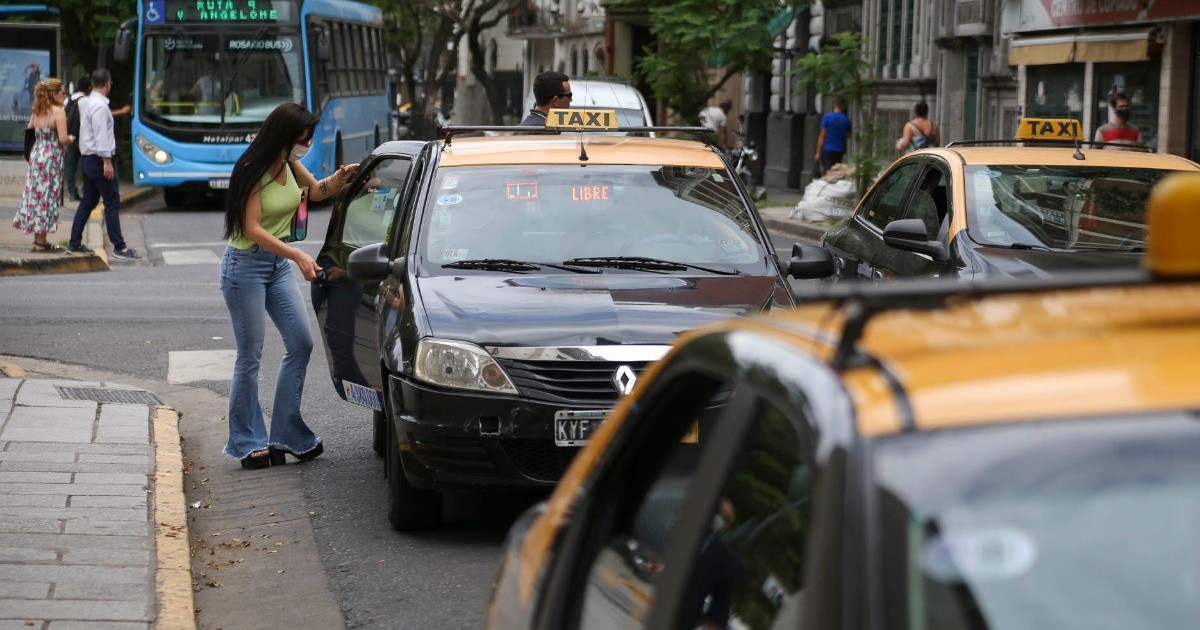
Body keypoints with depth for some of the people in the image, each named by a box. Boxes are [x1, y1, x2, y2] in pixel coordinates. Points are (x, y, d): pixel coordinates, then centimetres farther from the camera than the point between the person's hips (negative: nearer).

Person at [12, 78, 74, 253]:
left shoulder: (36, 112, 9)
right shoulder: (58, 112, -12)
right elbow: (63, 139, -19)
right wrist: (72, 139, 1)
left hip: (36, 155, 7)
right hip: (51, 158, -7)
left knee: (36, 196, 12)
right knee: (47, 199, -2)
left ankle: (37, 240, 17)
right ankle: (41, 243, 0)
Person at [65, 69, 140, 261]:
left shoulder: (85, 103, 9)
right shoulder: (100, 106, -18)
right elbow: (101, 135, -21)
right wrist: (107, 161, -21)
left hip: (87, 158, 9)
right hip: (99, 159, -9)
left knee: (88, 202, 15)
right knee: (112, 204, -5)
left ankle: (74, 244, 17)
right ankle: (119, 248, -4)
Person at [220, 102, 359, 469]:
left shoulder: (289, 164, 3)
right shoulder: (254, 171, -18)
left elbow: (316, 191, 21)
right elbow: (253, 229, -23)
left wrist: (341, 177, -1)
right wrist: (298, 255, -31)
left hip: (279, 264, 8)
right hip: (246, 264, -8)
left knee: (301, 343, 1)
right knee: (249, 357, -1)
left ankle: (287, 435, 9)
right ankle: (247, 442, 10)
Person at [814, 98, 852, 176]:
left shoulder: (827, 117, -6)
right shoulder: (846, 119, 2)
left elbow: (822, 136, -7)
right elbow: (848, 136, 12)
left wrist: (818, 152, -4)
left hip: (827, 149, -3)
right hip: (840, 151, 3)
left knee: (827, 172, -9)